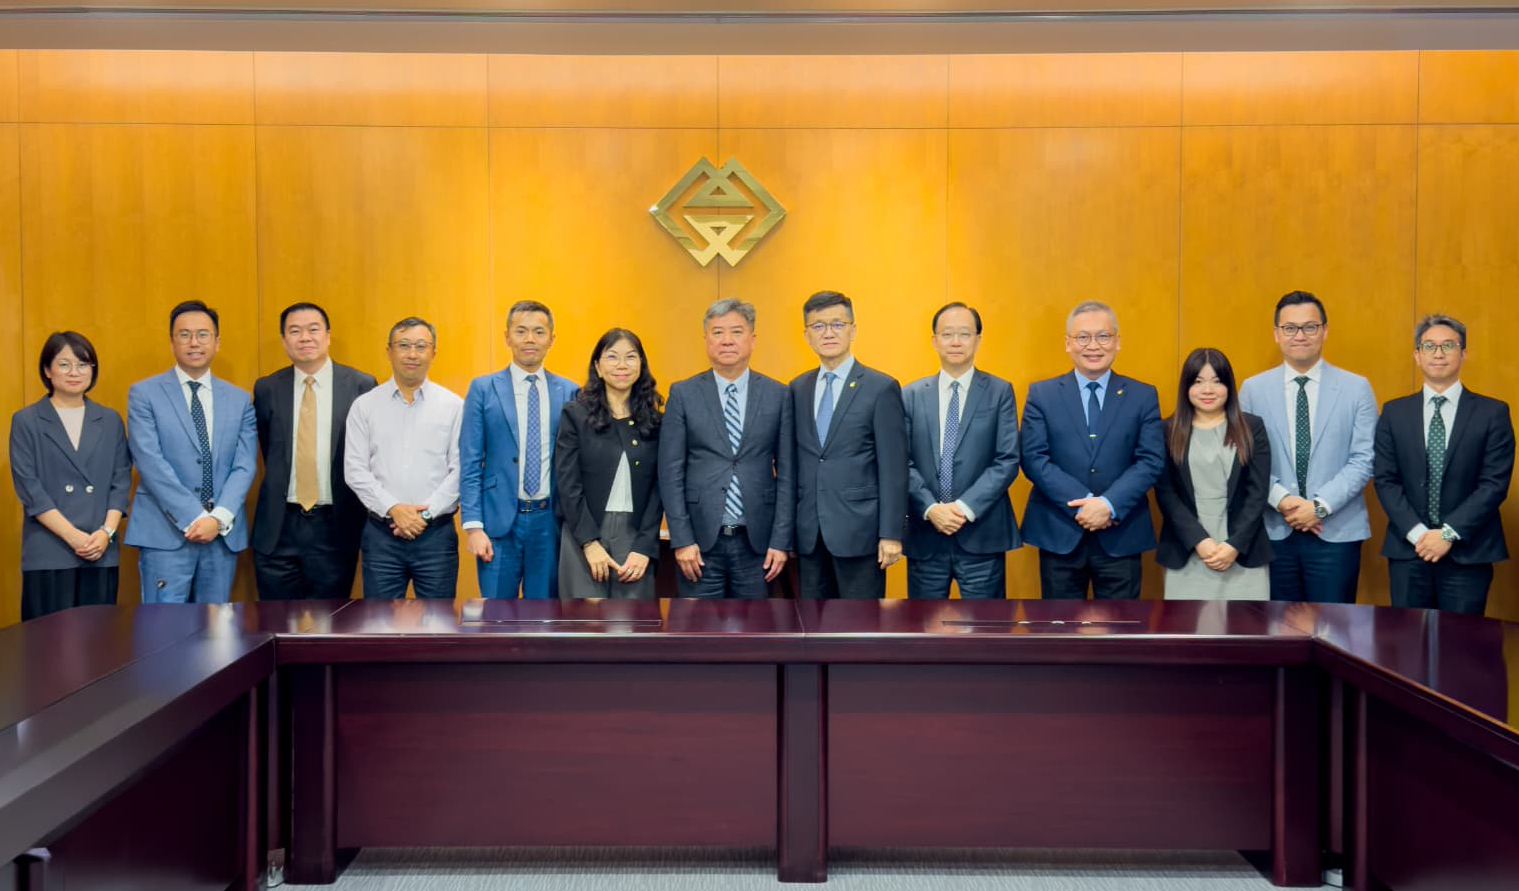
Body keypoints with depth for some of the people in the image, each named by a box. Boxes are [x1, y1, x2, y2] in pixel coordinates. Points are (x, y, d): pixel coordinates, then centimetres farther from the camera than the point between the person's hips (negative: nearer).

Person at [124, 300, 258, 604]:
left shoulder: (239, 399, 11)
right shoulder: (144, 393, 2)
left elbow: (245, 465, 4)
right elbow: (150, 462, -8)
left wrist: (219, 517, -12)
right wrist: (194, 518, -14)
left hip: (224, 534, 3)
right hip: (165, 534, -3)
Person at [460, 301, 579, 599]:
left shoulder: (570, 392, 5)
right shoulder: (483, 389, 2)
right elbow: (470, 463, -1)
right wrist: (473, 526, -8)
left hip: (549, 520, 1)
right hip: (499, 520, -1)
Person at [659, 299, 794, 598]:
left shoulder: (778, 395, 4)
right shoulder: (683, 394, 2)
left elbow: (787, 473, 3)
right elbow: (670, 472, 0)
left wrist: (781, 540, -2)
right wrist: (682, 540, -7)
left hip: (756, 541, 1)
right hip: (701, 542, -1)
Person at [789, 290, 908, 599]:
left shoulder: (881, 388, -4)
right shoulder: (797, 388, 11)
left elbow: (893, 468, -6)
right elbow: (792, 460, 13)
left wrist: (891, 533, -11)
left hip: (859, 529, -4)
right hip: (808, 533, 5)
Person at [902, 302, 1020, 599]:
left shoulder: (1000, 392, 3)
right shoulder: (911, 395, 7)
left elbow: (1007, 461, -4)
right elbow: (904, 462, 2)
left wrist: (965, 507, -14)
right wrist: (930, 508, -12)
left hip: (981, 535, -1)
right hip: (925, 534, 2)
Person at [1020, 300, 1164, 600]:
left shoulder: (1143, 396, 5)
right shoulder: (1042, 394, 3)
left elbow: (1152, 460, -3)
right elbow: (1033, 458, -5)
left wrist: (1110, 505, -17)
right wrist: (1082, 503, -16)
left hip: (1121, 535, 0)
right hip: (1059, 533, 0)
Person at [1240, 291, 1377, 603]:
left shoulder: (1357, 388, 3)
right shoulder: (1253, 389, 6)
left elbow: (1364, 459, -4)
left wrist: (1320, 506, -14)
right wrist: (1281, 499, -14)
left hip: (1336, 533, -1)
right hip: (1274, 533, 1)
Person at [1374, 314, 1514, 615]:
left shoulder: (1493, 412, 2)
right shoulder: (1394, 412, 7)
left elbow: (1495, 483, -5)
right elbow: (1385, 479, 2)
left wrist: (1449, 533, -13)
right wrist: (1416, 533, -10)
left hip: (1468, 553, -1)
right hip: (1408, 551, 2)